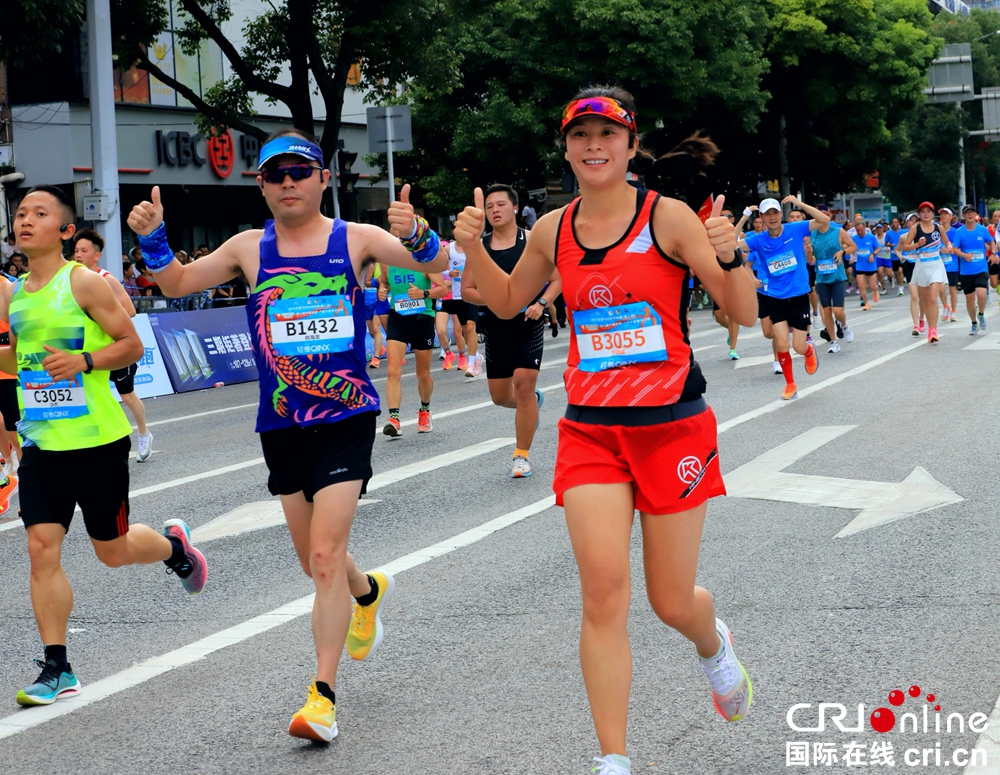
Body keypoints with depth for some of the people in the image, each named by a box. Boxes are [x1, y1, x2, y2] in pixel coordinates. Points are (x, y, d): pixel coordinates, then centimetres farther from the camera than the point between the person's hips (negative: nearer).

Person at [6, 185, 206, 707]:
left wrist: (85, 361, -22)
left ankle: (174, 545, 42)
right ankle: (57, 670, 4)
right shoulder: (12, 294, 8)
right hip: (41, 443, 5)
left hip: (97, 439, -5)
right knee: (42, 548, -4)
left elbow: (132, 345, -7)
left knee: (112, 550, 7)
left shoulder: (83, 282, -9)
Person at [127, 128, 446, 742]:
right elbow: (178, 284, 14)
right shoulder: (250, 249, 6)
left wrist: (416, 235, -34)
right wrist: (153, 238, -5)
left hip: (347, 419, -4)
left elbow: (435, 264, -12)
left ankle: (324, 694, -6)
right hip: (282, 425, 4)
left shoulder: (356, 240, -3)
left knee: (326, 556, -14)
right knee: (316, 562, 15)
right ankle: (370, 592, 49)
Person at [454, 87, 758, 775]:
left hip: (674, 425, -2)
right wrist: (473, 249, 4)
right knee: (603, 588, -12)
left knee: (672, 602, 7)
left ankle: (714, 645, 45)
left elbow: (745, 314, -8)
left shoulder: (668, 217, -7)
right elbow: (507, 302, 21)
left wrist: (729, 257, -27)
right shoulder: (554, 230, 4)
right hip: (590, 429, 2)